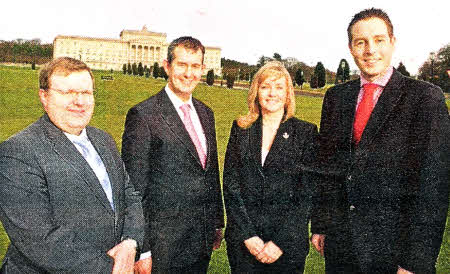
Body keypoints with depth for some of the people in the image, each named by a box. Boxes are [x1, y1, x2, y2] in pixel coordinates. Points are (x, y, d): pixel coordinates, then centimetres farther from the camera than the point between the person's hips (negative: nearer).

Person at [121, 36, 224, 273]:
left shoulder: (205, 113, 9)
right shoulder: (143, 115, -13)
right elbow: (134, 189, -13)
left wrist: (218, 224, 15)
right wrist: (142, 250, -13)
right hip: (166, 243, -6)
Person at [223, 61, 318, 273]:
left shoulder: (306, 132, -2)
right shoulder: (240, 129, 2)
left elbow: (308, 194, -5)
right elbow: (230, 185, -1)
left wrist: (282, 242, -11)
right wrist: (248, 235, -9)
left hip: (288, 241, -1)